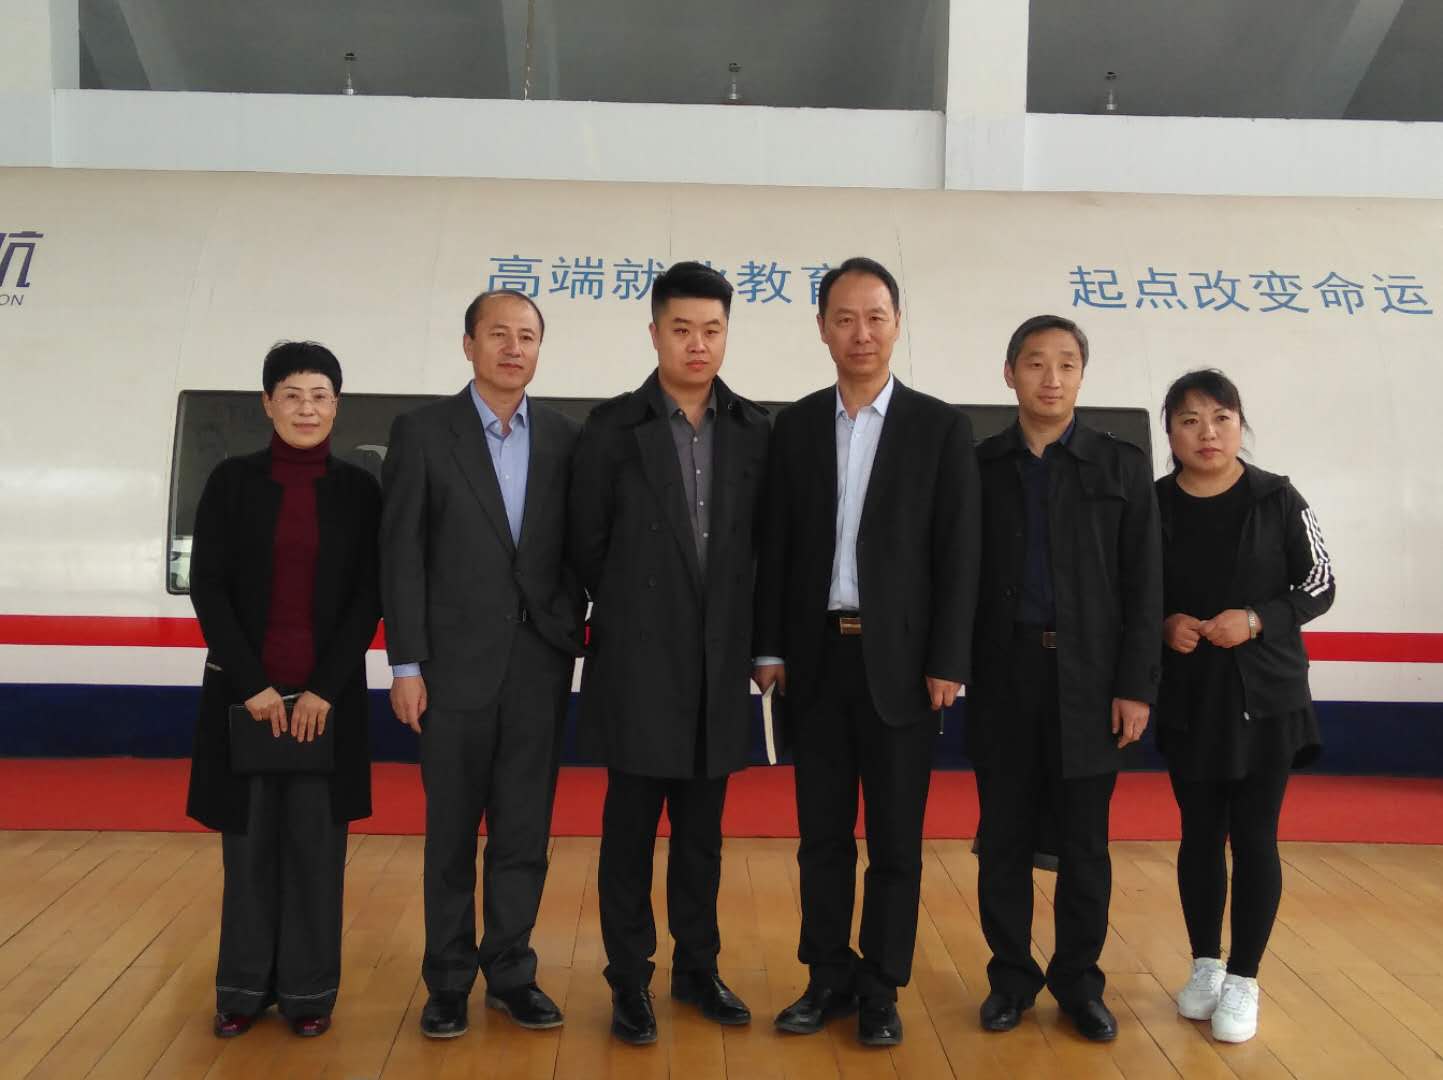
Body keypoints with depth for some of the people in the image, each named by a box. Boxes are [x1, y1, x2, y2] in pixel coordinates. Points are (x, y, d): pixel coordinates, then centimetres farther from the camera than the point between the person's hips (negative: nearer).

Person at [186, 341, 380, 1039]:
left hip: (329, 694, 0)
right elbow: (207, 585, -2)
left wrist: (324, 689, -10)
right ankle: (246, 986, 19)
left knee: (316, 843, 5)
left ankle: (309, 988, 16)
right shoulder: (232, 481, 2)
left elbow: (368, 597, -1)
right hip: (243, 691, 0)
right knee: (249, 839, 7)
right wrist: (252, 685, -10)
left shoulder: (358, 490, 3)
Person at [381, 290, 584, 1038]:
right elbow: (401, 554, -4)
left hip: (540, 660, 2)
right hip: (457, 659, -2)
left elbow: (576, 548, 8)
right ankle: (449, 979, 20)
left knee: (525, 829, 9)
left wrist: (578, 633, 1)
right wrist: (406, 664, -8)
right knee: (452, 832, 8)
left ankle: (510, 971, 22)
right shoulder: (423, 432, -1)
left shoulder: (564, 439, 6)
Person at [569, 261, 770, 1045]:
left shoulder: (752, 430, 4)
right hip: (640, 660, -2)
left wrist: (742, 631, 6)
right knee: (631, 827, 6)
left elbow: (761, 540, 8)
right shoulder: (613, 426, -4)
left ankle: (696, 968, 27)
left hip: (719, 660, 3)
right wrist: (634, 613, 7)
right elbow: (587, 544, 1)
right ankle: (629, 981, 18)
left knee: (702, 828, 13)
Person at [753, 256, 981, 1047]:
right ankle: (829, 977, 23)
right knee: (821, 832, 10)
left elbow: (958, 555, -4)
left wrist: (947, 662, -9)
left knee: (895, 838, 6)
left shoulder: (940, 427, -1)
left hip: (901, 661, -2)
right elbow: (776, 546, 6)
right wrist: (770, 648, 0)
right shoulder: (795, 425, 6)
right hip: (817, 656, 2)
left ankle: (880, 988, 19)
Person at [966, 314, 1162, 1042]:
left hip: (1090, 678, 0)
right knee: (1004, 839, 7)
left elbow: (1142, 586, 1)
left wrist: (1136, 687, -6)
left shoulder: (1122, 467, 4)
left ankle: (1078, 980, 21)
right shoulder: (979, 466, 5)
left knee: (1083, 842, 7)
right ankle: (1011, 975, 21)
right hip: (1002, 675, 0)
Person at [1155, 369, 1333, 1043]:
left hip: (1265, 695, -1)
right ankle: (1205, 966, 26)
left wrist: (1256, 619, -17)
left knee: (1254, 836, 1)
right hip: (1187, 700, 2)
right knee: (1200, 834, 11)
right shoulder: (1152, 505, -1)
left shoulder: (1276, 499, -4)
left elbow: (1319, 587, -2)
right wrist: (1164, 625, -14)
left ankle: (1243, 981, 14)